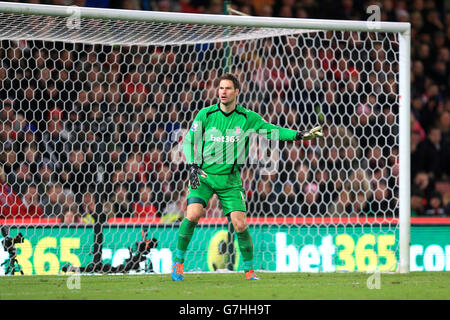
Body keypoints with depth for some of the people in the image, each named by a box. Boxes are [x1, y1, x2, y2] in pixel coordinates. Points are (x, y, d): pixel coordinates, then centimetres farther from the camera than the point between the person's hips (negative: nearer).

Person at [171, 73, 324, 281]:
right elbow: (189, 140, 5)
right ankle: (178, 262, -5)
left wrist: (300, 135, -4)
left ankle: (249, 270, 11)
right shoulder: (205, 114, -2)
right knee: (193, 214, -22)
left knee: (240, 225, -9)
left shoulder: (247, 118, 0)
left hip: (230, 179, 1)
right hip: (203, 175, -1)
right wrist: (192, 166, -8)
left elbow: (272, 131, 5)